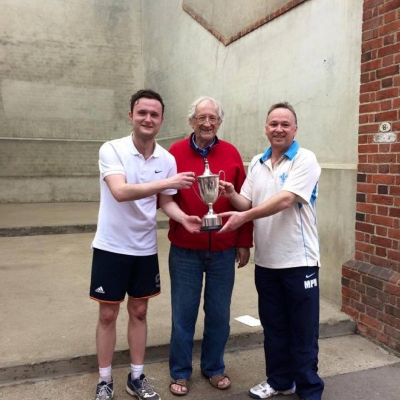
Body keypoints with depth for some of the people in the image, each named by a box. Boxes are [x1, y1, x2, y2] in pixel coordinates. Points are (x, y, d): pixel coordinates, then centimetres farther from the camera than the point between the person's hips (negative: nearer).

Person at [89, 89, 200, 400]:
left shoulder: (168, 159, -1)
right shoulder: (112, 150, -14)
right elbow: (120, 192, -30)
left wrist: (184, 218, -13)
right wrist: (166, 182, -35)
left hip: (146, 249, 4)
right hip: (111, 247, -3)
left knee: (139, 312, 15)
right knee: (108, 315, 9)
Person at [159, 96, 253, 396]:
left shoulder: (231, 153, 1)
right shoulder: (176, 152, -2)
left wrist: (244, 242, 2)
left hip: (223, 250, 1)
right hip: (185, 249, -1)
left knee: (219, 313, 13)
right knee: (183, 313, 10)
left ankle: (214, 368, 34)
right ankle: (180, 372, 28)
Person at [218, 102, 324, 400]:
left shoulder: (305, 160, -9)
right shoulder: (257, 163, 9)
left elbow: (285, 200, -22)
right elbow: (247, 204, 6)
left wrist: (244, 217, -27)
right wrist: (232, 195, -15)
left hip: (298, 260, -5)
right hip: (265, 261, 6)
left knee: (302, 330, 8)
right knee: (273, 326, 17)